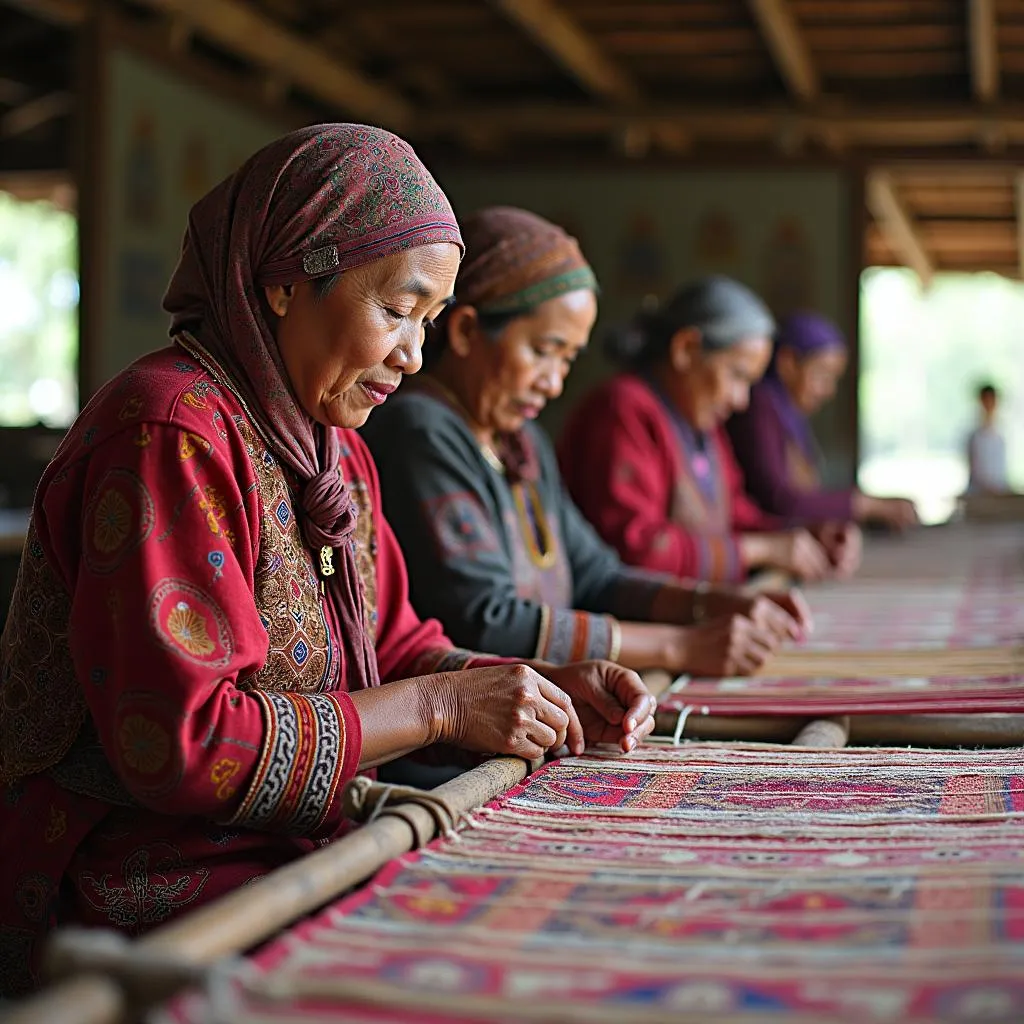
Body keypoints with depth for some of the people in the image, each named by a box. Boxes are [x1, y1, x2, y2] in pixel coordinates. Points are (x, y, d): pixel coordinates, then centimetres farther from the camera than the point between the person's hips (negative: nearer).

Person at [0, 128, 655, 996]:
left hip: (296, 860, 9)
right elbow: (183, 744, -24)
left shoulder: (333, 449, 14)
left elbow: (394, 649, 16)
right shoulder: (169, 436, -18)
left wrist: (550, 692, -1)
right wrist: (438, 706, -18)